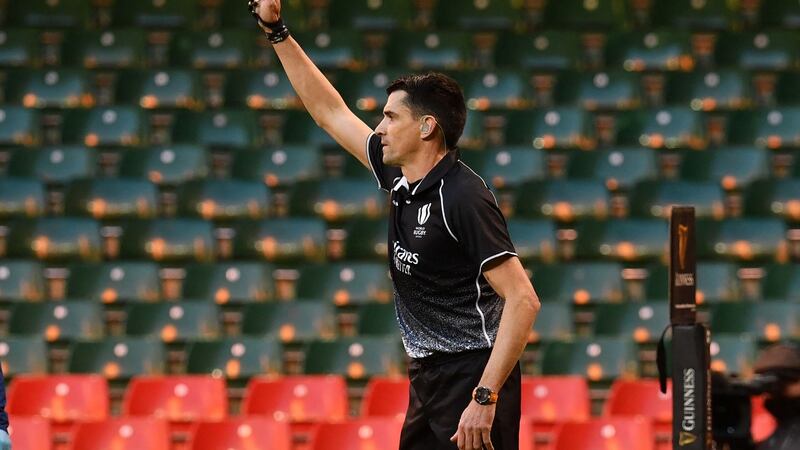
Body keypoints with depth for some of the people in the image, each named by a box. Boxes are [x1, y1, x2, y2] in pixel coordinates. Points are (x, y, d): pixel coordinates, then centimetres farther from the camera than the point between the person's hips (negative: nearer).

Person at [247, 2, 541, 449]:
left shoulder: (463, 198, -16)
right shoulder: (400, 178, 8)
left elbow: (523, 300, -21)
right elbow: (330, 111, 22)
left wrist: (485, 398, -27)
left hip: (473, 375, -9)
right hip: (429, 377, 9)